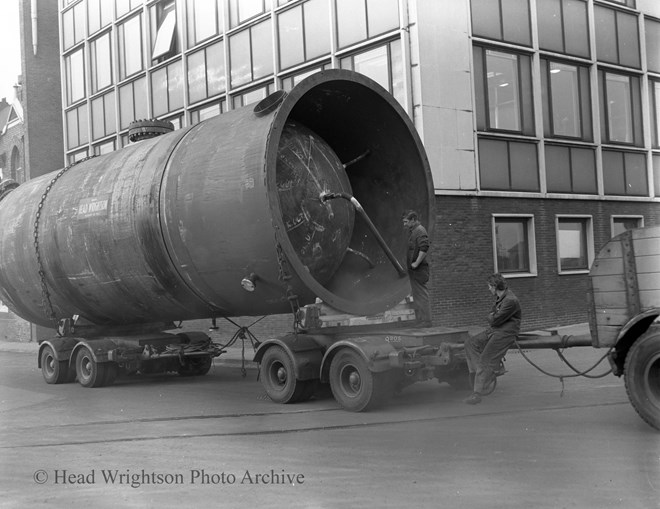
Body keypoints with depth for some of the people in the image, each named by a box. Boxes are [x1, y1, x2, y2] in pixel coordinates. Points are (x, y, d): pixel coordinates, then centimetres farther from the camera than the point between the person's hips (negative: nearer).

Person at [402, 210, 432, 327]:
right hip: (414, 270, 11)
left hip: (419, 269, -11)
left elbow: (424, 248, -26)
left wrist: (416, 263, -22)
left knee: (422, 296, -6)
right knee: (417, 296, 14)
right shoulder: (412, 231, 18)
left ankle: (425, 323, -3)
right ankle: (421, 322, 20)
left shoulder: (420, 231, -14)